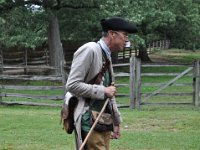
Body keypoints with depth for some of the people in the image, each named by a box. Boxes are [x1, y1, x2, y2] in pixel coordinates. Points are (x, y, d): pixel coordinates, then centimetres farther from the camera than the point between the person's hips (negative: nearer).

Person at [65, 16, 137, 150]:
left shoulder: (107, 56, 16)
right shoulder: (89, 50, -10)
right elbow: (72, 85, -17)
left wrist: (116, 122, 23)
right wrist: (103, 91, -15)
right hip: (90, 122, -9)